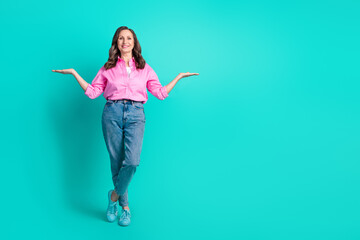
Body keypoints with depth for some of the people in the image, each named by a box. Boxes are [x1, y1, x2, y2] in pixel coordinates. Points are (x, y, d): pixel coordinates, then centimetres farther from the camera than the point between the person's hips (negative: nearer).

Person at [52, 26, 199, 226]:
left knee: (132, 160, -19)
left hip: (135, 114, 0)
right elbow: (92, 92, 12)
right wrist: (75, 73, 9)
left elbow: (161, 93, 14)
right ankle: (125, 206, 18)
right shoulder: (108, 68, 14)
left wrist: (179, 77, 14)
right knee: (117, 162, 1)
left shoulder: (145, 69, 16)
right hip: (113, 113, 1)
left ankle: (115, 194, 7)